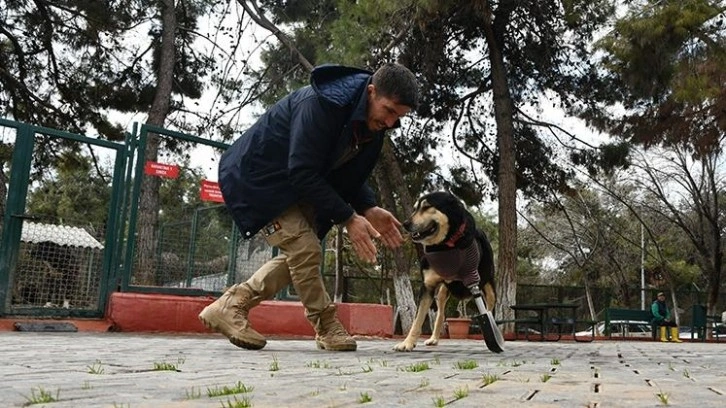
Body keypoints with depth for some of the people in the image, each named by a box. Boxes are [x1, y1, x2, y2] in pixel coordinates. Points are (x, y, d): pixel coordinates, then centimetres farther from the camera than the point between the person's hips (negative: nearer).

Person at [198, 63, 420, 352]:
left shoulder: (372, 123, -5)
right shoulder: (320, 104, -32)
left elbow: (349, 174, 5)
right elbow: (303, 173, -33)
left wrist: (369, 209, -12)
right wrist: (348, 218, -30)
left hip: (294, 186, 9)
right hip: (255, 177, -9)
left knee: (299, 253, 6)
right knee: (305, 248, -17)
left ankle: (228, 307, 12)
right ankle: (327, 327, 2)